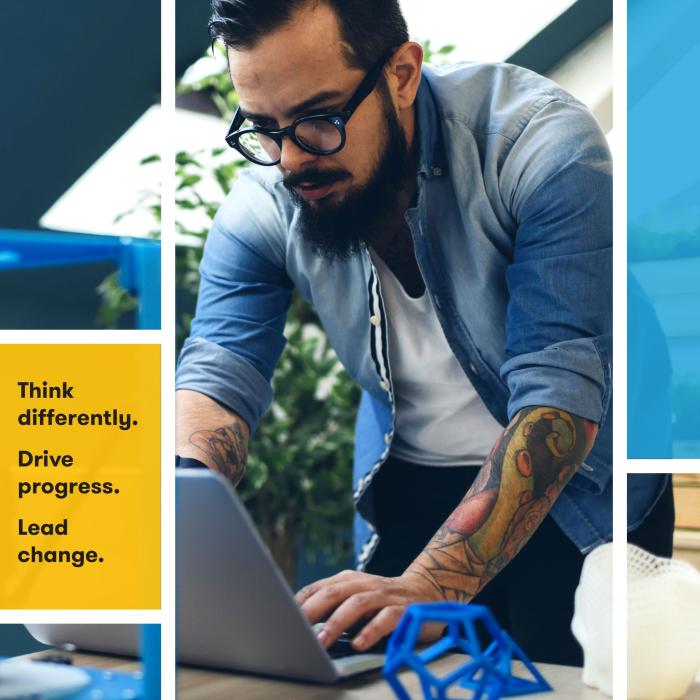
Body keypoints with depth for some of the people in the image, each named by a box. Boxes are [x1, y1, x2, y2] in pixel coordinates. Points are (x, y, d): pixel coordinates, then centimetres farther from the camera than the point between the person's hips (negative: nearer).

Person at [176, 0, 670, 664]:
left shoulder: (538, 146, -24)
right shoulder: (262, 209, -11)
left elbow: (561, 393, -31)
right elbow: (216, 379, -15)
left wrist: (431, 587, -42)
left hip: (569, 483, -3)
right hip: (405, 486, 3)